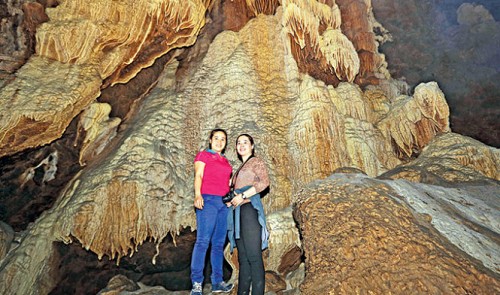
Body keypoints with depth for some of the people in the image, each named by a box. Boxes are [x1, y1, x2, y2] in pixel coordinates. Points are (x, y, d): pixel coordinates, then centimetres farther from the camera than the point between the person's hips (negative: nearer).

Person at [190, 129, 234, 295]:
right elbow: (198, 175, -7)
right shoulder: (203, 155, 6)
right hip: (208, 200, -6)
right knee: (203, 241, -11)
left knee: (219, 243, 6)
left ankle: (217, 282, 11)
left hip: (224, 203, 6)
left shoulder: (225, 160, 23)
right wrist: (197, 195, -22)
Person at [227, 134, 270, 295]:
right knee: (242, 256, 6)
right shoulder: (240, 168, 27)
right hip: (238, 211, 8)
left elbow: (265, 182, -11)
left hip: (249, 208, -8)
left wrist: (243, 196, -14)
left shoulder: (256, 161, 5)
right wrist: (232, 199, 9)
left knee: (253, 255, -10)